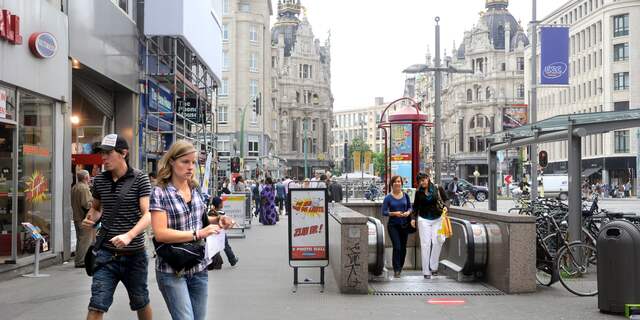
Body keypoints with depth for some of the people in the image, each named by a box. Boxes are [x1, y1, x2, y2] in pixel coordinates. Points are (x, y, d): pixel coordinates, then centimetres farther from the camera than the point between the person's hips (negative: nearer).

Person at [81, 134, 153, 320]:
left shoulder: (139, 179, -7)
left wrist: (129, 236, -31)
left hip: (134, 253, -2)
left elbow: (147, 214, -15)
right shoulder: (99, 180, 4)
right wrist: (91, 219, -3)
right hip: (107, 253, 2)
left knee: (140, 302, 16)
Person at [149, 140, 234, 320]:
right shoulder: (160, 193, -11)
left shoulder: (196, 190, 7)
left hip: (199, 267, 6)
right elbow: (160, 234, -20)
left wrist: (217, 220, 2)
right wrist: (198, 234, -24)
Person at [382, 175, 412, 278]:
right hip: (393, 225, -3)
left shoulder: (405, 195, 3)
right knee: (397, 247, -11)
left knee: (403, 247, 10)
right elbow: (384, 212, -5)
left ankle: (400, 267, 30)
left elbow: (410, 207, 13)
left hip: (404, 224, 3)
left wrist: (408, 212, -8)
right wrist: (394, 213, -20)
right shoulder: (388, 198, -6)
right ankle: (396, 270, -2)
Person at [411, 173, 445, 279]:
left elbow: (445, 200, 7)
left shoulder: (437, 189, -1)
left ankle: (433, 267, 12)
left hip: (437, 219, 0)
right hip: (424, 220, 0)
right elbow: (415, 206, 13)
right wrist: (413, 218, 2)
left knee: (437, 242, -6)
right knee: (425, 244, -4)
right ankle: (426, 271, 1)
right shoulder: (419, 192, 4)